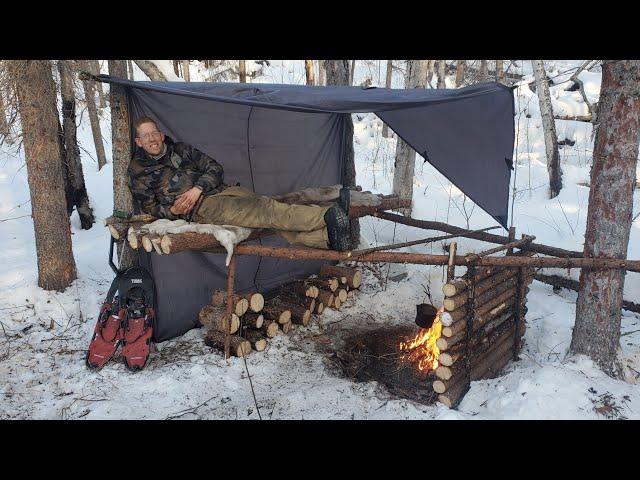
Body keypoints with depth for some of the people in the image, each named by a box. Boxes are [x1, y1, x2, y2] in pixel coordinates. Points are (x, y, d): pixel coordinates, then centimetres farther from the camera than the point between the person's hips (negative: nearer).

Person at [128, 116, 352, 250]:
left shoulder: (181, 150, 20)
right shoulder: (138, 171, 11)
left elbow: (215, 168, 14)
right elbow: (150, 207, 10)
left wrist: (198, 188, -5)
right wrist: (172, 211, -11)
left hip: (222, 190, 5)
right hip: (201, 208, -5)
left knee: (262, 204, -22)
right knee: (264, 212, -27)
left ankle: (327, 236, -37)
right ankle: (326, 216, -43)